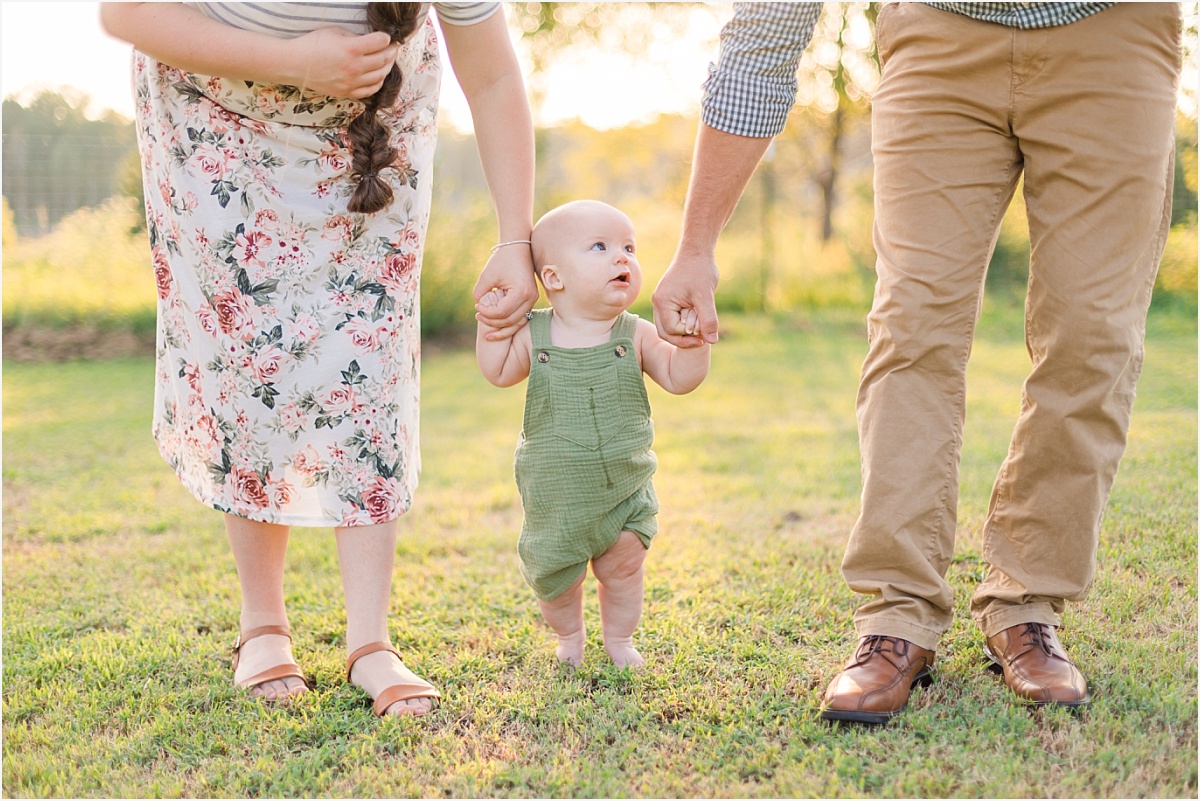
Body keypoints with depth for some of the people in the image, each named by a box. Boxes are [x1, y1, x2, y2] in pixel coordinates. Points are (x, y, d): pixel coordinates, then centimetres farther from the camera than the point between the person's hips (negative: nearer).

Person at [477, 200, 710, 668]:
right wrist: (491, 325, -9)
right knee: (553, 577, 10)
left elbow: (679, 379, -4)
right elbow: (499, 373, 4)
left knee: (623, 568, 10)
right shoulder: (534, 336, -7)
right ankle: (569, 636, 41)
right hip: (555, 496, 0)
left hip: (626, 490, 1)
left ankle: (618, 639, 37)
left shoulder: (635, 336, -6)